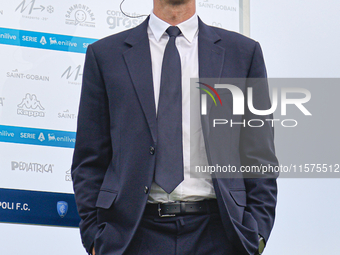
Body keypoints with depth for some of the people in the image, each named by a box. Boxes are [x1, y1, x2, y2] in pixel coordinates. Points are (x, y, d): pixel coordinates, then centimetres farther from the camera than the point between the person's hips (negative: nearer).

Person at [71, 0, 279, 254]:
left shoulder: (244, 52, 10)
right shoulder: (104, 55, 9)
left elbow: (261, 159, 8)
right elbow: (90, 161, 9)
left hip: (215, 233, 0)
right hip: (131, 234, 0)